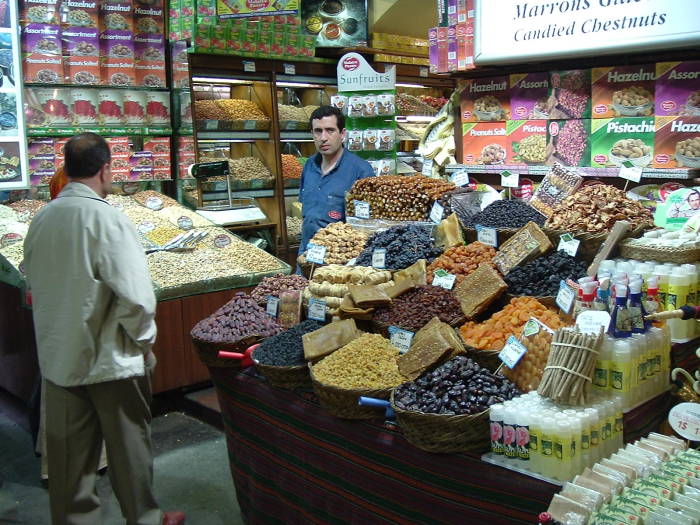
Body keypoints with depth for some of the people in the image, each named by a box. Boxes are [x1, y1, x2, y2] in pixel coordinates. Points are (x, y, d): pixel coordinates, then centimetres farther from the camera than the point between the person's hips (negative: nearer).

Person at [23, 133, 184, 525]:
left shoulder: (41, 219, 0)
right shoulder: (105, 218, -19)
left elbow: (36, 283, 10)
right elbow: (135, 295, -24)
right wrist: (144, 338, -8)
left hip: (58, 357, 6)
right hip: (110, 359, -5)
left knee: (70, 455, 16)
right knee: (129, 447, 12)